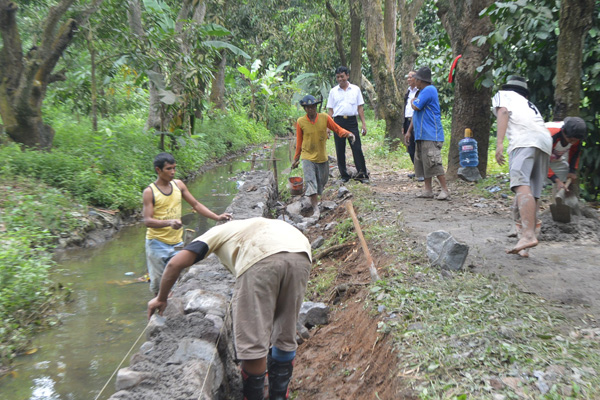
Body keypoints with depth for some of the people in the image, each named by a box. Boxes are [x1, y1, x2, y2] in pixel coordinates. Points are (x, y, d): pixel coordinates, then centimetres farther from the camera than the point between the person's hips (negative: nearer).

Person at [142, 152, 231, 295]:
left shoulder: (178, 185, 4)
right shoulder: (149, 192, -10)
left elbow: (195, 204, 9)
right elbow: (147, 220, -16)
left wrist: (217, 217, -1)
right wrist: (169, 222, -33)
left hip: (176, 242, 4)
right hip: (157, 243, -4)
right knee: (157, 280, 3)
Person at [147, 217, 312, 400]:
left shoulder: (219, 231, 31)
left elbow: (176, 263, 19)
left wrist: (161, 298, 34)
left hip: (262, 259, -6)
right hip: (302, 256, 7)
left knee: (252, 342, 7)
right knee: (285, 338, 21)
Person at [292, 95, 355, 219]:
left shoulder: (324, 118, -5)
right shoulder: (300, 122, -6)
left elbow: (337, 129, 0)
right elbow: (299, 142, 4)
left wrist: (348, 134, -20)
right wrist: (296, 159, 10)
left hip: (322, 157, 3)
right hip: (308, 157, -2)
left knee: (322, 181, 15)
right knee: (310, 183, -14)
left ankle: (315, 198, 42)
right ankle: (316, 209, -12)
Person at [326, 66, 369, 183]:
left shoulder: (356, 89, 9)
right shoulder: (333, 91, 10)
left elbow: (360, 107, 10)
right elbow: (330, 109, 10)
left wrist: (363, 124, 4)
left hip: (352, 121, -1)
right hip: (338, 121, 1)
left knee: (357, 148, -6)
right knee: (340, 150, 3)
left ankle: (362, 174, -1)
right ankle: (344, 175, 12)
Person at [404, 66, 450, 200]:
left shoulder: (429, 90, -11)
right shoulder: (422, 92, 20)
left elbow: (416, 107, -19)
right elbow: (416, 114, 24)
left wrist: (413, 101, 5)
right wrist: (409, 131, 22)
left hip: (431, 135, -10)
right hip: (421, 135, 10)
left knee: (434, 162, -11)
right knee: (422, 163, 11)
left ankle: (445, 190, -5)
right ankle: (428, 190, 16)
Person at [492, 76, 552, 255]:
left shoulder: (503, 94, 23)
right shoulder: (529, 104, 39)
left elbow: (503, 112, 2)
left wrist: (499, 142, -9)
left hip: (524, 139, -6)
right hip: (546, 140, 6)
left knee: (521, 185, -23)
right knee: (532, 195, 3)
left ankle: (528, 234, -41)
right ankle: (524, 246, -2)